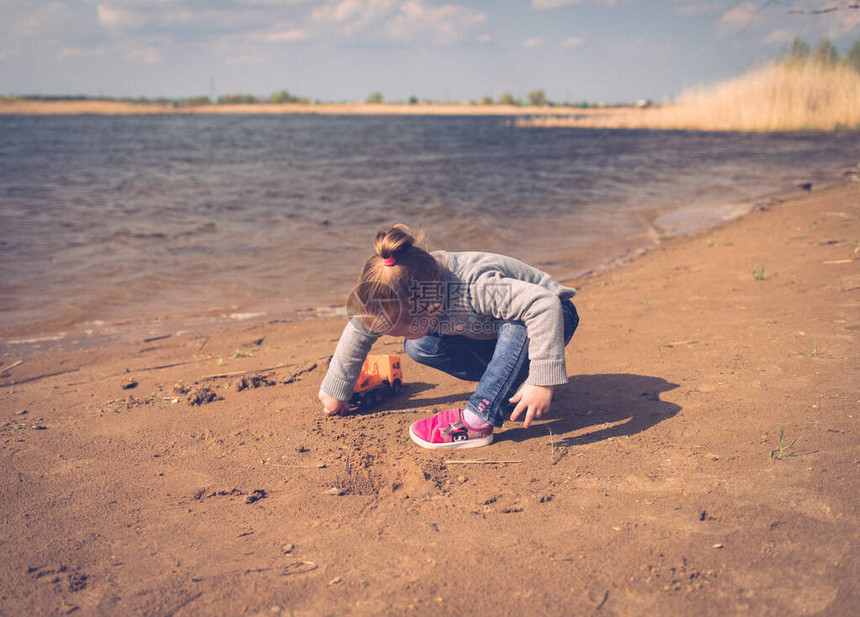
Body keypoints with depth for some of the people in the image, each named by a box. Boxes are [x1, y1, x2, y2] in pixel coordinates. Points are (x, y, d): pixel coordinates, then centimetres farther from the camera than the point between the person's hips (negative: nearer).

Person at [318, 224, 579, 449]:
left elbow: (546, 305, -49)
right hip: (491, 332, 7)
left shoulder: (473, 289, -43)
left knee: (516, 325, -42)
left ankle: (479, 419, -32)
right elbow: (359, 330, -5)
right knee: (418, 347, -14)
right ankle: (512, 378, -3)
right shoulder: (404, 293, -21)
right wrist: (334, 389, 2)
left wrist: (542, 381, -51)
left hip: (553, 316, -6)